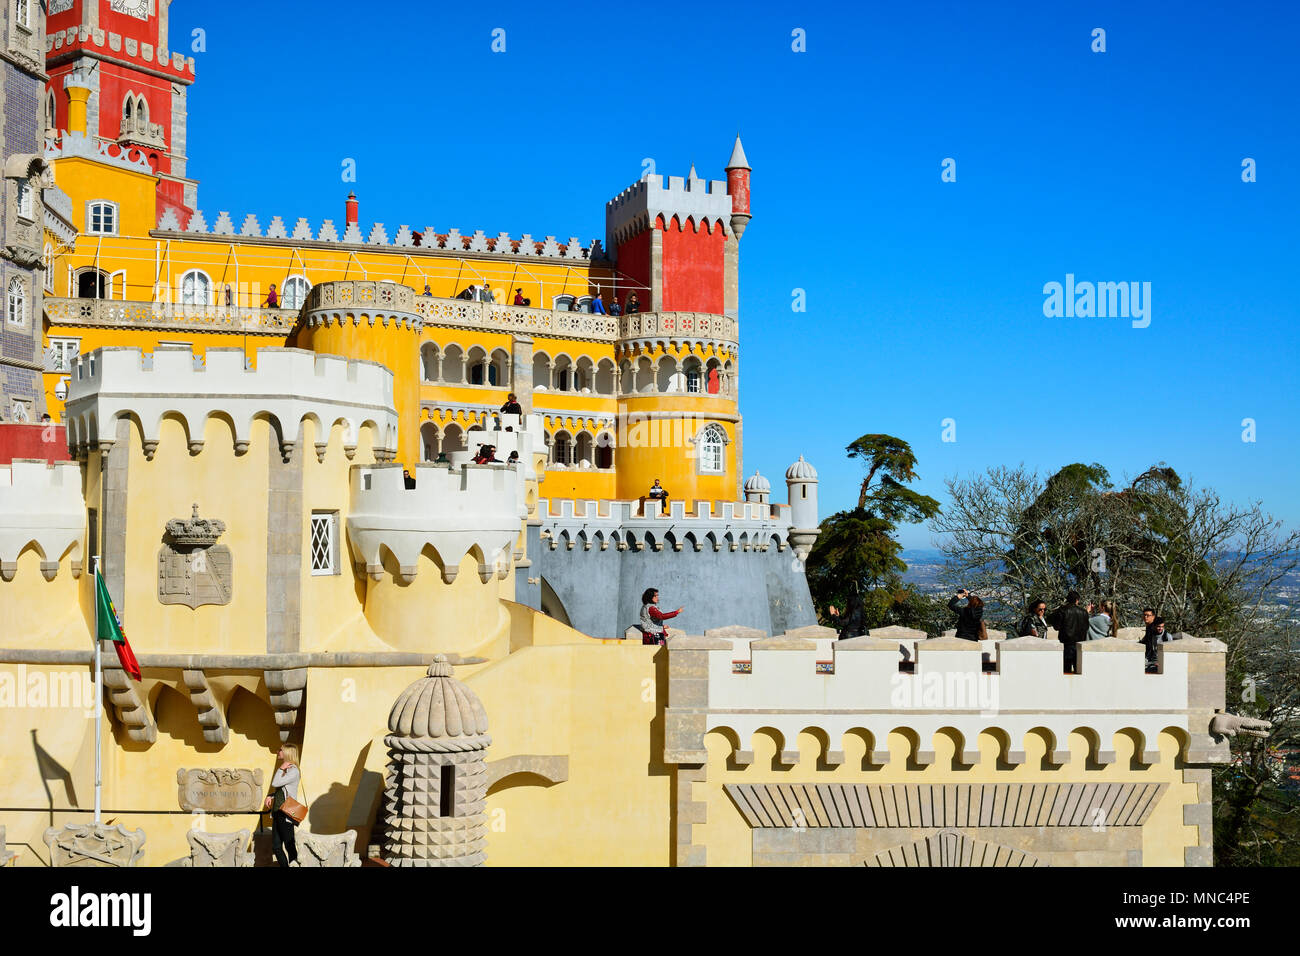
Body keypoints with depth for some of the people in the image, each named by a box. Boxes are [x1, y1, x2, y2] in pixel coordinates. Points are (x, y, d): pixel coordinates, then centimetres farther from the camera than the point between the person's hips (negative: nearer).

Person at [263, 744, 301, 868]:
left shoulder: (293, 771, -11)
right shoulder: (283, 771, 16)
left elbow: (275, 783, -19)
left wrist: (280, 769, -8)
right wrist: (270, 797, 5)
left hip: (286, 814, -9)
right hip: (277, 813, 9)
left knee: (290, 847, -3)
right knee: (276, 847, 9)